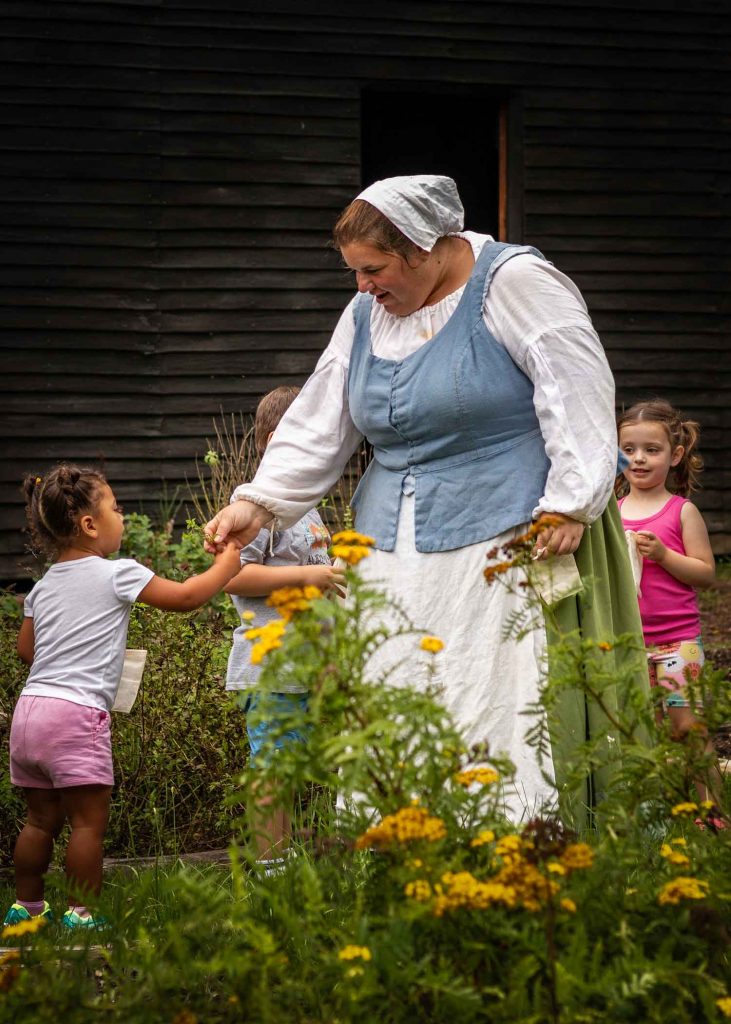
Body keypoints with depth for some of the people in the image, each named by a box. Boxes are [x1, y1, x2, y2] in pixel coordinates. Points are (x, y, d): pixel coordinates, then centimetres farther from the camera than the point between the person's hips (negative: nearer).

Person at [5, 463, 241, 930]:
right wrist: (229, 561, 11)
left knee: (42, 818, 17)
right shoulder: (117, 574, -6)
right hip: (77, 715, -8)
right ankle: (83, 915, 0)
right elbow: (186, 597, -2)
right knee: (89, 821, -1)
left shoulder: (44, 586, 15)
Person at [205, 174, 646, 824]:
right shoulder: (367, 315, 14)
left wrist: (569, 503, -17)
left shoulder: (514, 282, -7)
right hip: (397, 548, 7)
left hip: (507, 538, -6)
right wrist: (260, 502, 3)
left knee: (506, 710, -12)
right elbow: (320, 424, 15)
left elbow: (577, 390, -12)